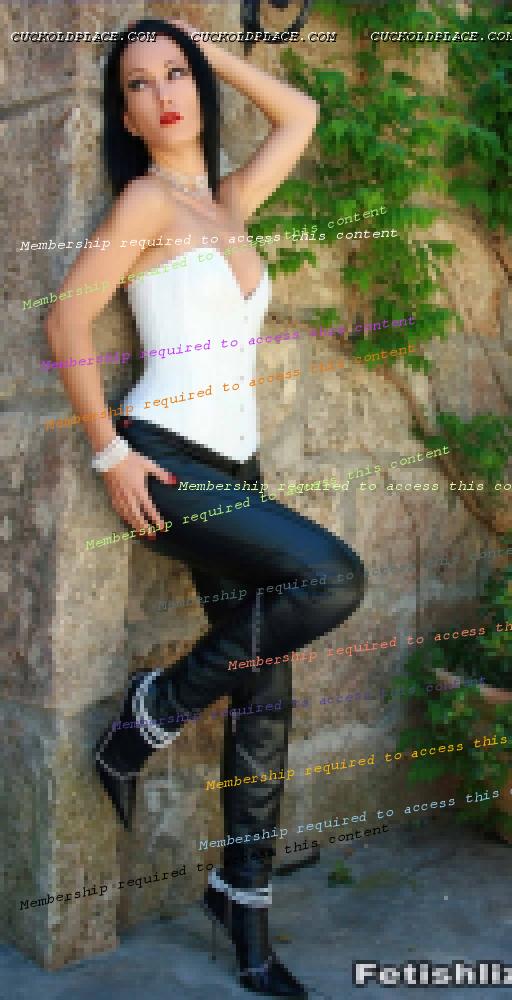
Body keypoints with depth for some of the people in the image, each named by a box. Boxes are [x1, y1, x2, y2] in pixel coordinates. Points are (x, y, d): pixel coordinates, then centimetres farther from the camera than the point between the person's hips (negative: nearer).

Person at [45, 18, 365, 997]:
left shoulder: (226, 202, 16)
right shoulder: (146, 200, -4)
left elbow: (298, 114, 27)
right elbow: (66, 320, -10)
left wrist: (204, 47, 22)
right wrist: (109, 451, -15)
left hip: (233, 469, 7)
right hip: (164, 463, -7)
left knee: (266, 687, 5)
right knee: (334, 578, -25)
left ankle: (243, 895, 19)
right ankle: (154, 710, -6)